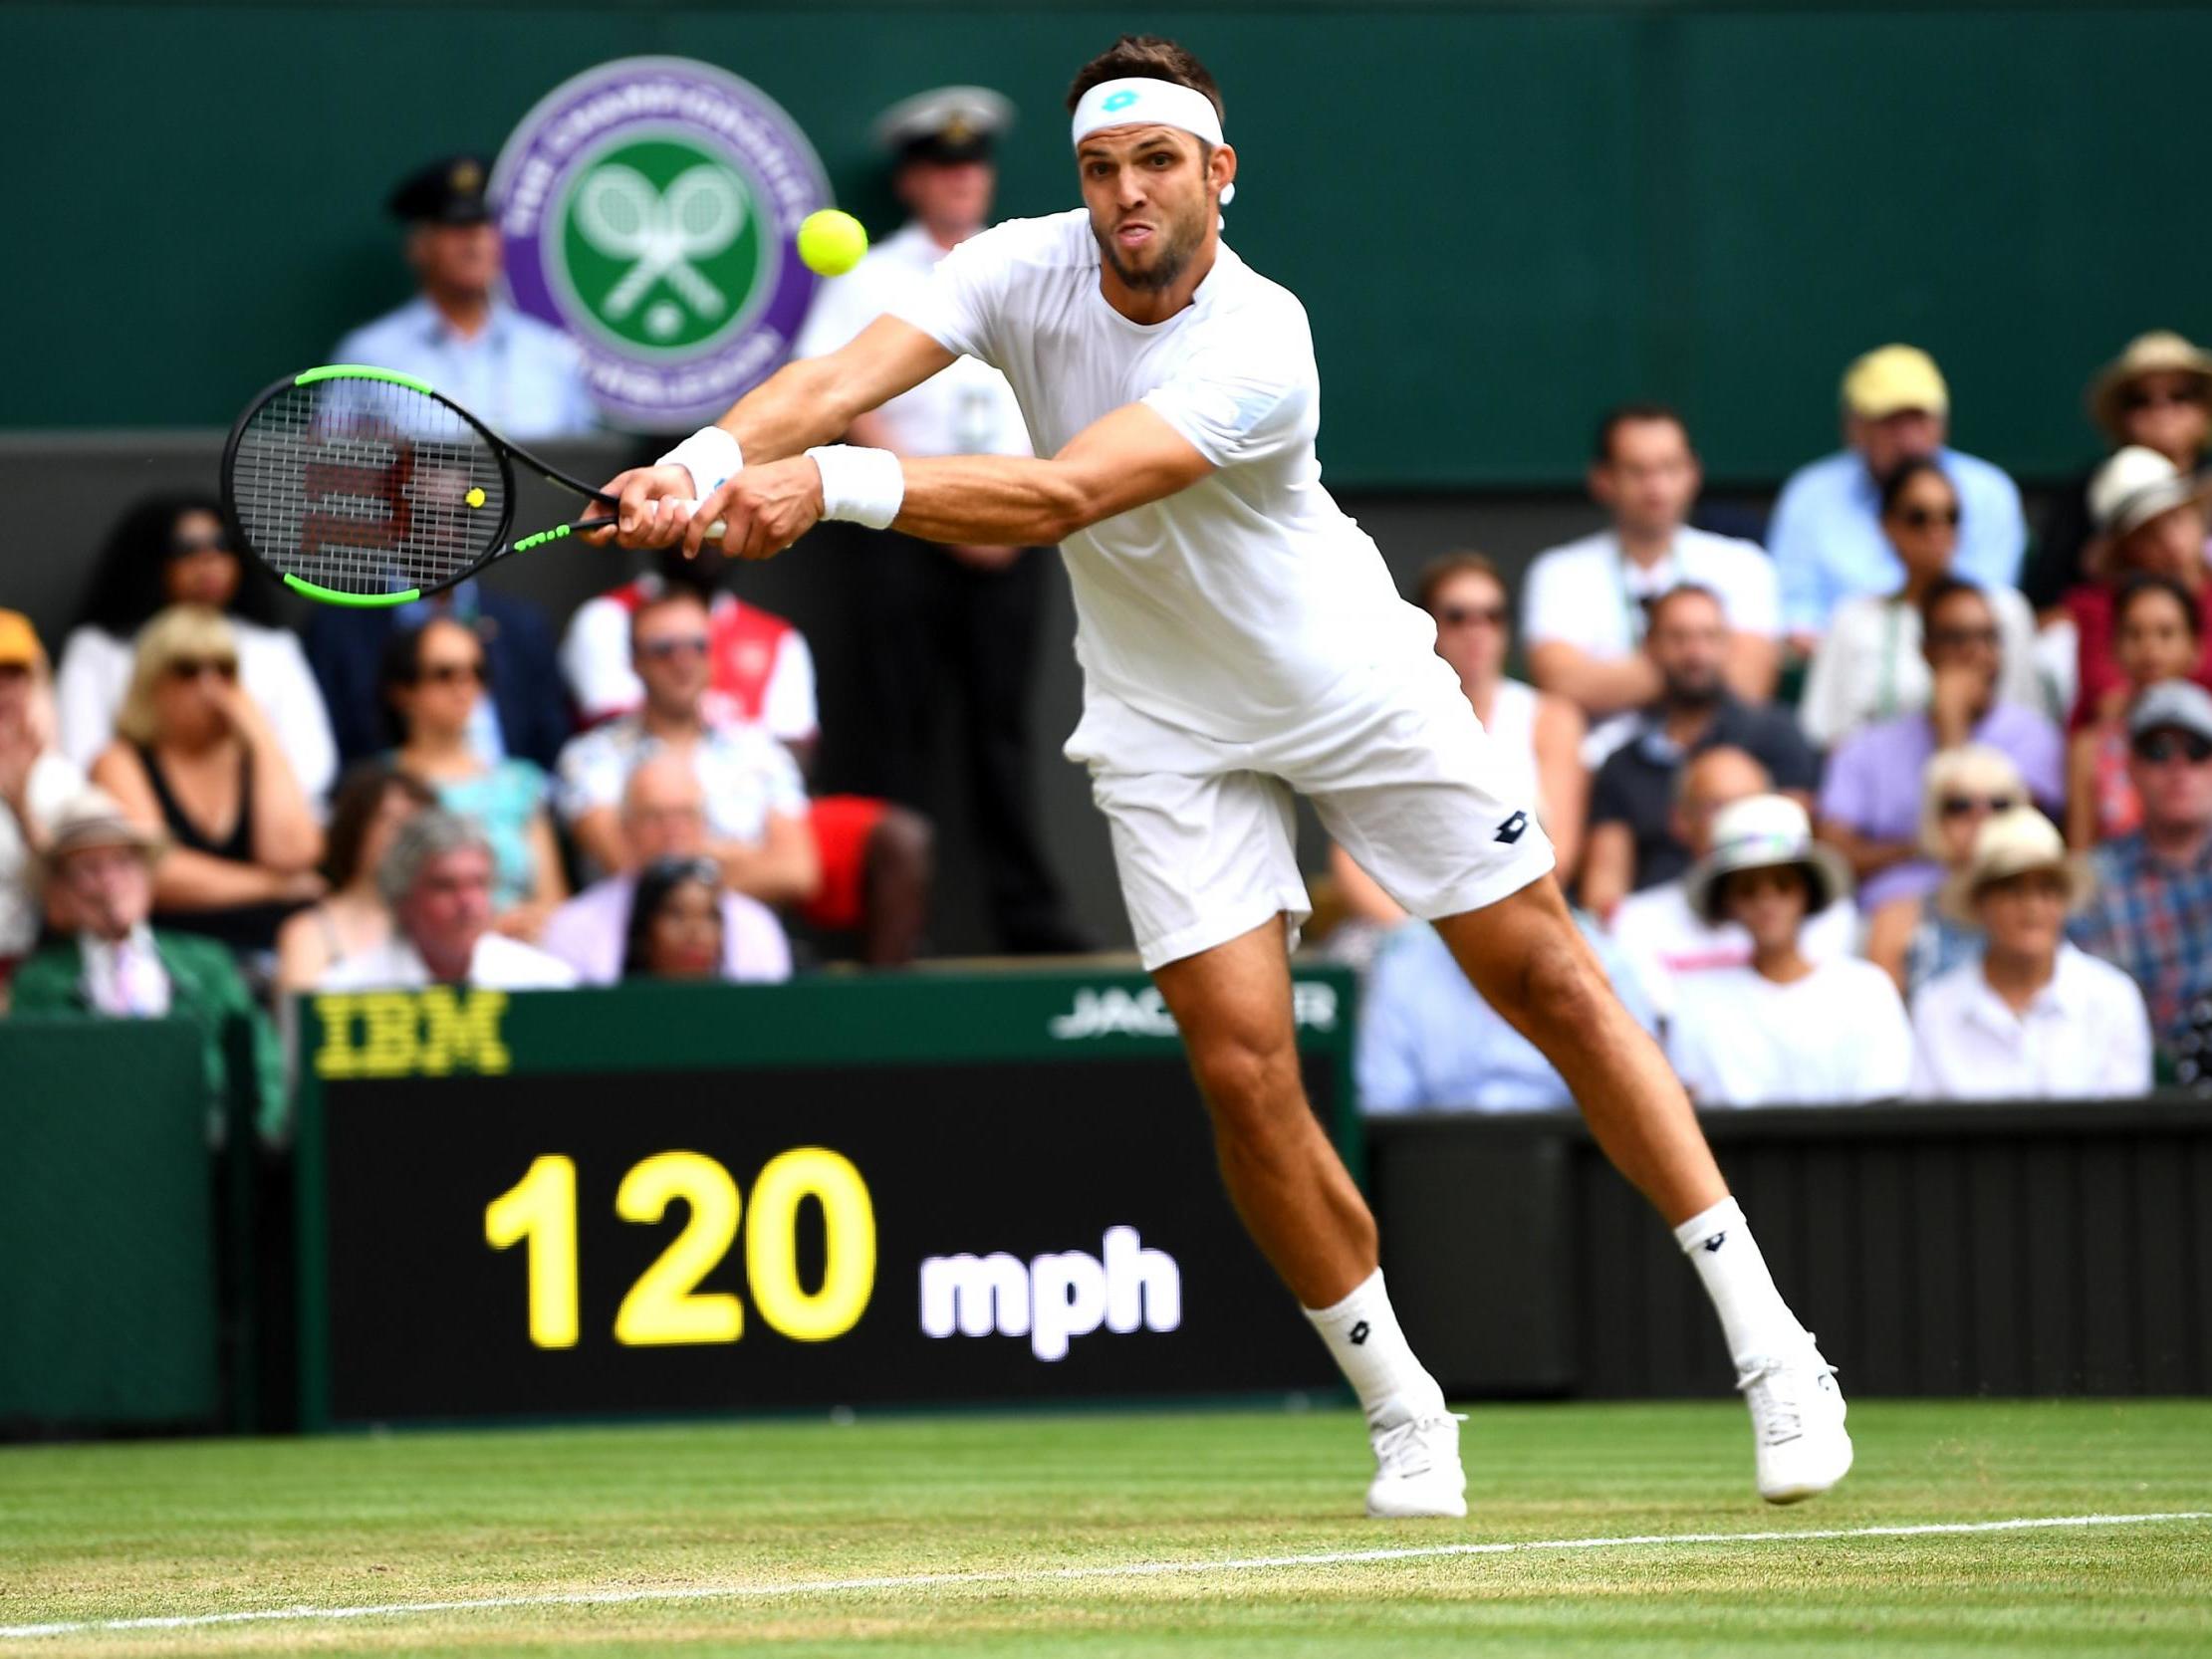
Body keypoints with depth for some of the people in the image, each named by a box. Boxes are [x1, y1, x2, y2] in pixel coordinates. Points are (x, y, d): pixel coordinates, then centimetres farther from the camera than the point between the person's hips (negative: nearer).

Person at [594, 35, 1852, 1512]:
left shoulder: (1259, 346, -30)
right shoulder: (1026, 270, -16)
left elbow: (1054, 500, -42)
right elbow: (839, 381, -29)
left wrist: (833, 485, -54)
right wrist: (710, 463, -49)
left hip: (1358, 688, -3)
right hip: (1169, 733, 3)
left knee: (1550, 984, 1)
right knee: (1243, 1068, -9)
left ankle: (1766, 1339, 12)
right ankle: (1404, 1416, 7)